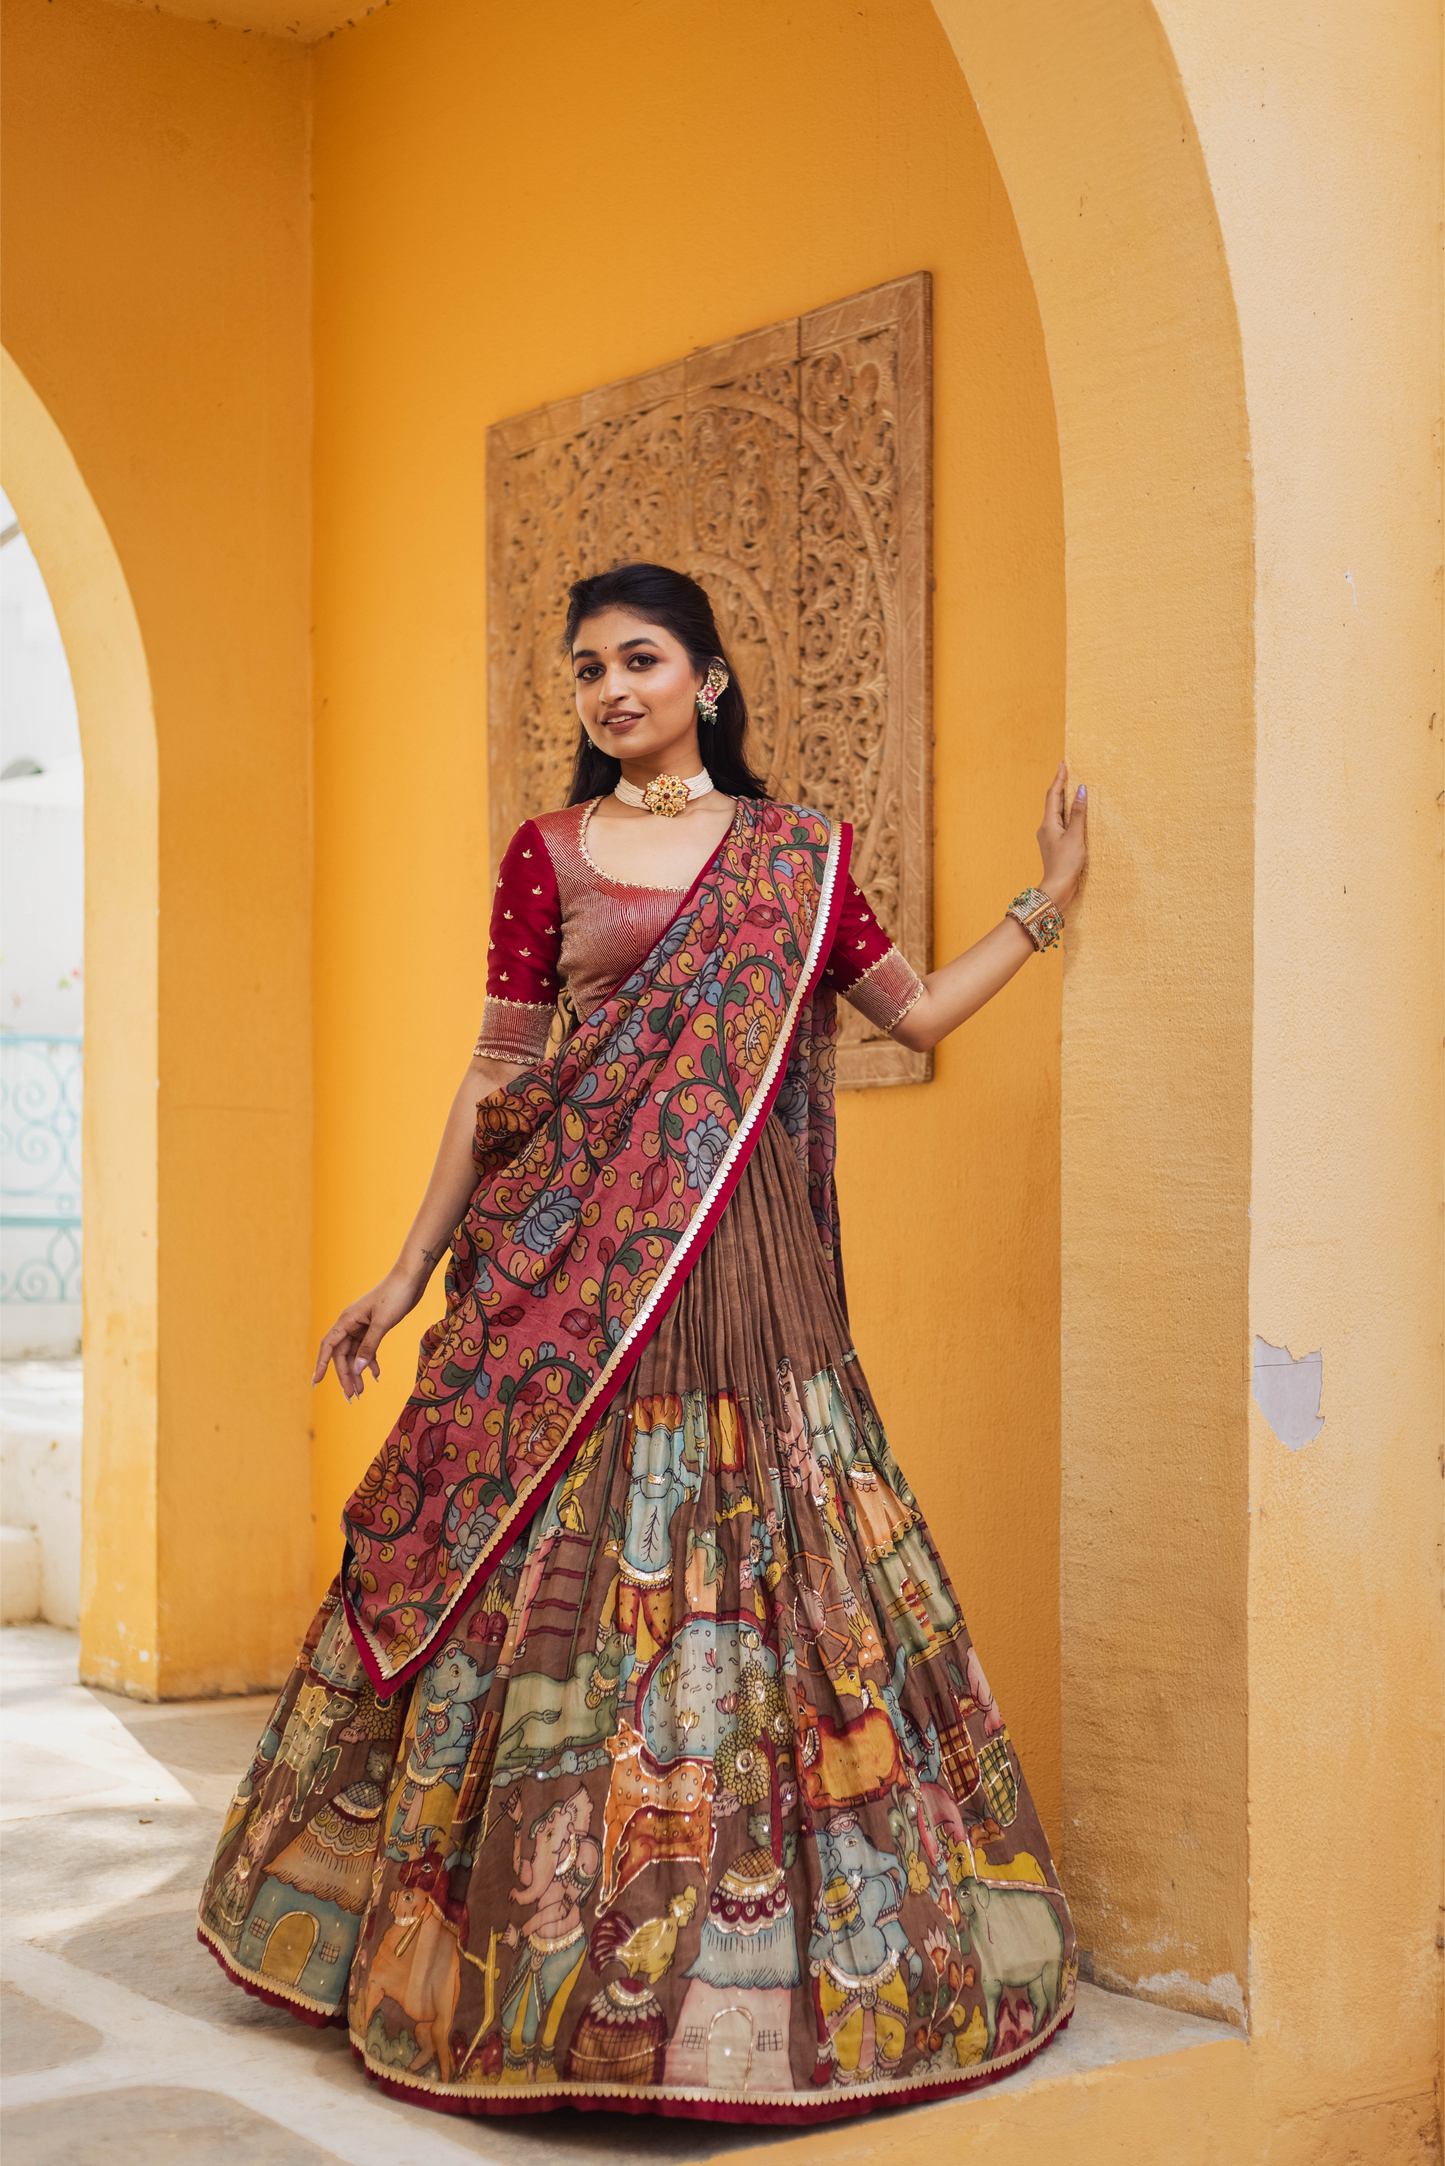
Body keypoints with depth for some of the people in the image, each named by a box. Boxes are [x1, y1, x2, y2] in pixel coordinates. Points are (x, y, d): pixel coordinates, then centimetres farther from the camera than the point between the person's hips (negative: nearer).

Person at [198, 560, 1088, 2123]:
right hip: (569, 1269, 0)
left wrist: (1045, 906, 14)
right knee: (555, 1582, 0)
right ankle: (532, 1940, 13)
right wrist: (409, 1271, 5)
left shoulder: (798, 858, 10)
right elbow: (496, 1075, 7)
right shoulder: (549, 853, 7)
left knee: (747, 1574, 0)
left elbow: (915, 1010, 17)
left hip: (739, 1274, 1)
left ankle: (736, 1975, 11)